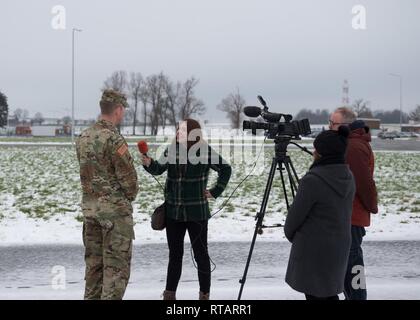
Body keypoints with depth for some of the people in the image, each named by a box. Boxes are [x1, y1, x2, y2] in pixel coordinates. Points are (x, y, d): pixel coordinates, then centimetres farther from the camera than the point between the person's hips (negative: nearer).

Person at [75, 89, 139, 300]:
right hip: (115, 210, -7)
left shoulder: (83, 138, 6)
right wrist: (130, 195, 5)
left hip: (89, 206, 7)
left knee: (93, 262, 16)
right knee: (116, 266, -1)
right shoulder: (114, 140, -18)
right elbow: (128, 178, -14)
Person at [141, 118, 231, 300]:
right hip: (173, 211, 4)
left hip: (196, 212, -4)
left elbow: (226, 169, 1)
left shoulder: (205, 152, -6)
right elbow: (158, 169, -5)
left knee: (201, 254, 4)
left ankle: (204, 294, 14)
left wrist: (215, 192, -3)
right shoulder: (172, 150, 5)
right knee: (175, 254, 11)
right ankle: (170, 292, 18)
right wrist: (149, 164, -26)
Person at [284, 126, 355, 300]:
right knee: (329, 291, 19)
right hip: (340, 245, 7)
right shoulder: (348, 177, 1)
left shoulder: (312, 181, -23)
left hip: (313, 247, -7)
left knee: (315, 293, 2)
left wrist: (289, 233, 6)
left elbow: (296, 214, -14)